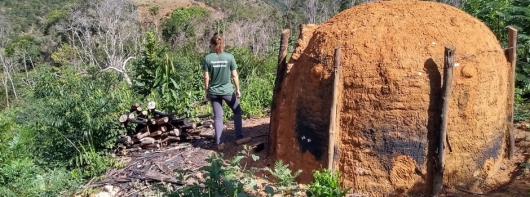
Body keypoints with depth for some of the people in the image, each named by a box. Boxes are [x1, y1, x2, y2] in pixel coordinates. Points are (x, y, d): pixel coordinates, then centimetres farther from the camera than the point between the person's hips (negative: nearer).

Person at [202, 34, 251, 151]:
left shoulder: (207, 58, -7)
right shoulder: (229, 57, -8)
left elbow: (206, 78, -5)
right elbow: (234, 76, -5)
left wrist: (206, 92, 7)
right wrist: (238, 89, 6)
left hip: (213, 92, 1)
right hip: (228, 91, -1)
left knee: (217, 117, 10)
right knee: (237, 112, 18)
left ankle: (219, 143, 12)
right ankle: (239, 137, 15)